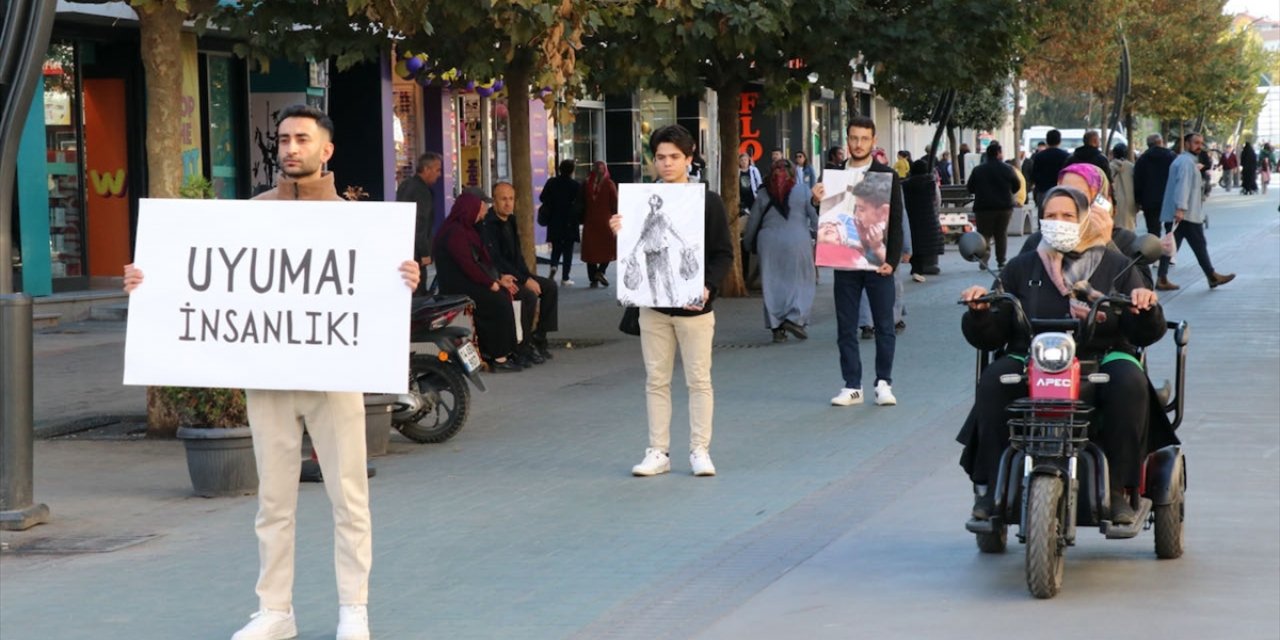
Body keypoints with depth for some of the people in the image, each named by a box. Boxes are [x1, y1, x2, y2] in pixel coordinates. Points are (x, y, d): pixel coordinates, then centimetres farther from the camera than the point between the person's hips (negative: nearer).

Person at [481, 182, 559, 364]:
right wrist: (525, 280, -22)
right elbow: (496, 260, -23)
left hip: (513, 274, 10)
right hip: (496, 278, -10)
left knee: (550, 286, 2)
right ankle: (522, 349, -20)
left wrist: (528, 276, -1)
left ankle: (539, 338, 4)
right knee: (529, 295, -28)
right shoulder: (487, 224, -18)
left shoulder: (510, 221, 13)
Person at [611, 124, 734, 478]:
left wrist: (707, 287, -18)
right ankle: (658, 452, 11)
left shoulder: (708, 202, -1)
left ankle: (700, 451, 8)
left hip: (694, 306, -3)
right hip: (654, 305, 3)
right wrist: (619, 233, -10)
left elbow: (724, 254, -3)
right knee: (656, 380, 6)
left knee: (698, 380, 1)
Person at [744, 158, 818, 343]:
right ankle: (795, 318, -12)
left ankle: (776, 327, 5)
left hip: (769, 242, 2)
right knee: (802, 281, 6)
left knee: (772, 284, 7)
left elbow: (753, 221, 10)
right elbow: (815, 216, -3)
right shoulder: (803, 191, 0)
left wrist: (750, 244, 22)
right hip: (797, 240, -2)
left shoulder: (764, 194, 6)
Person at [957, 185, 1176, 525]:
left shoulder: (1114, 266, 13)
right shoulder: (1022, 267, 15)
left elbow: (1146, 334, 6)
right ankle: (988, 485, -22)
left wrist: (1146, 307, -16)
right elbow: (989, 337, 8)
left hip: (1101, 359, -1)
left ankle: (1120, 489, -25)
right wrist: (980, 312, -13)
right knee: (993, 382, -29)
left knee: (1129, 383, -32)